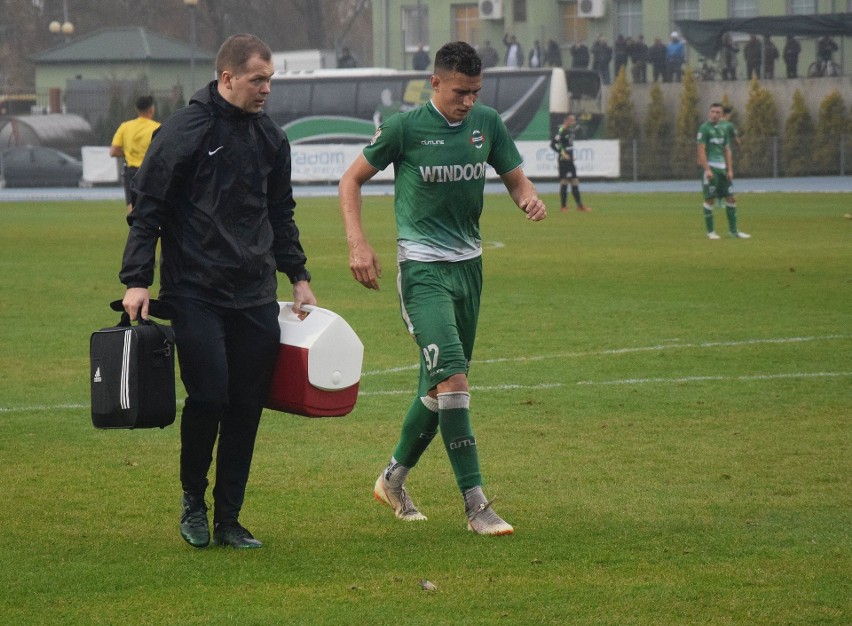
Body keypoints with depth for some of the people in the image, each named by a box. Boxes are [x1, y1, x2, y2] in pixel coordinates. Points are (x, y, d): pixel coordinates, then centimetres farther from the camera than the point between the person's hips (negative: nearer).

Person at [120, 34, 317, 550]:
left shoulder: (271, 138, 11)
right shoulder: (184, 131, -6)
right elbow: (147, 210, -4)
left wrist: (299, 275, 17)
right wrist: (137, 281, -10)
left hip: (256, 296, 5)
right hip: (195, 292, -5)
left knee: (247, 408, 3)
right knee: (208, 397, -13)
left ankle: (229, 517, 13)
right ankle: (193, 500, 11)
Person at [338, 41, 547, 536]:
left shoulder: (487, 123, 4)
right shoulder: (405, 128, -9)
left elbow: (516, 178, 14)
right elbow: (352, 180, 0)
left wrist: (530, 197, -10)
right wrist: (358, 243, -12)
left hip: (469, 265, 6)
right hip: (423, 267, -6)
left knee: (440, 385, 13)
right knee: (452, 379, -18)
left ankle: (394, 478, 33)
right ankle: (476, 505, -19)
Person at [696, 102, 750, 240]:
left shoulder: (722, 130, 16)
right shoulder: (704, 128, -4)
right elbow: (701, 150, -11)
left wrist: (730, 170, 8)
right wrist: (707, 170, -18)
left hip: (722, 168, 7)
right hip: (710, 168, -7)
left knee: (731, 198, 4)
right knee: (710, 199, -5)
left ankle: (733, 230, 10)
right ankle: (710, 231, 1)